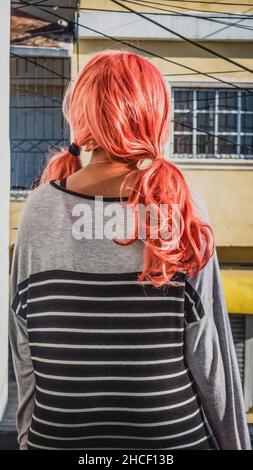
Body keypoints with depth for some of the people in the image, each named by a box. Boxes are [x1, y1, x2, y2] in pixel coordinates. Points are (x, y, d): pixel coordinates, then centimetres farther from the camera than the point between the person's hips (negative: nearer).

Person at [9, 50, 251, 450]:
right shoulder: (180, 207, -14)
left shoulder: (40, 207, -10)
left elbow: (23, 350, -3)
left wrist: (28, 435, 10)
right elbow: (206, 351, -11)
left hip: (57, 435, 2)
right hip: (171, 434, -1)